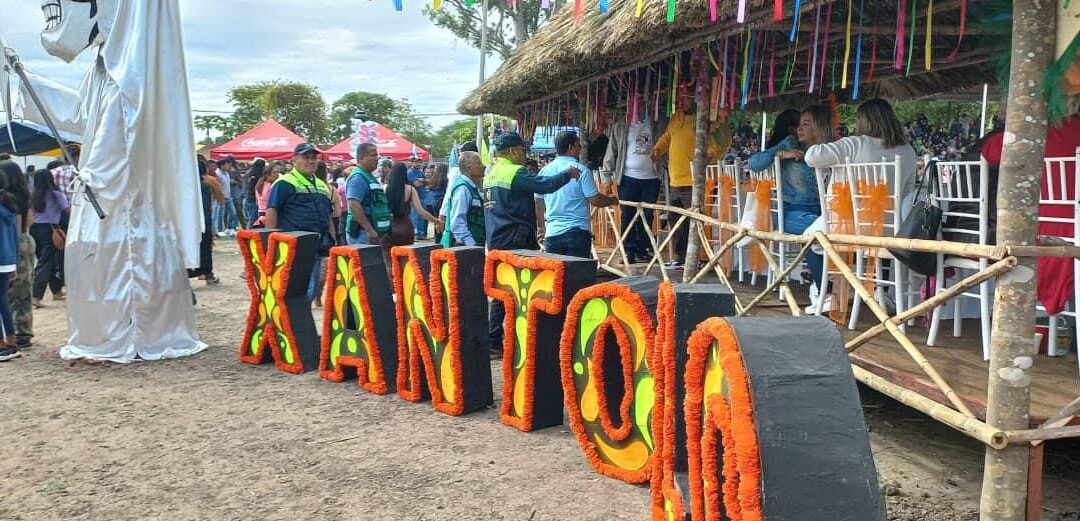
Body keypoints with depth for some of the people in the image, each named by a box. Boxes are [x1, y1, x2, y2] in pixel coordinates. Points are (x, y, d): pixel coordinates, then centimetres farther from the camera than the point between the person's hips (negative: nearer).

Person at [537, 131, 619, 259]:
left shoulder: (545, 171, 6)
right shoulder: (581, 170, -9)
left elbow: (538, 204, 14)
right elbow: (595, 200, -8)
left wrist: (541, 228, 27)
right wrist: (612, 200, 12)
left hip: (552, 233, 4)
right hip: (578, 232, -4)